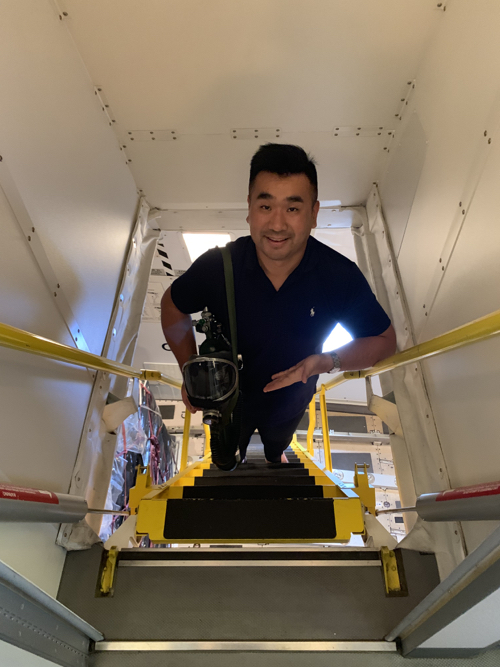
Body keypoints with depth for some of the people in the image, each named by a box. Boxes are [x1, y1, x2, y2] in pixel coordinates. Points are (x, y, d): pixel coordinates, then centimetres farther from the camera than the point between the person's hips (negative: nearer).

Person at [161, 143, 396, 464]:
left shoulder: (341, 276, -32)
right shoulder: (217, 266, -32)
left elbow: (385, 340, -18)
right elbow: (173, 304, -12)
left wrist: (328, 361, -36)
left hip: (291, 404, 1)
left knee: (278, 441, 38)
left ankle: (275, 456, 76)